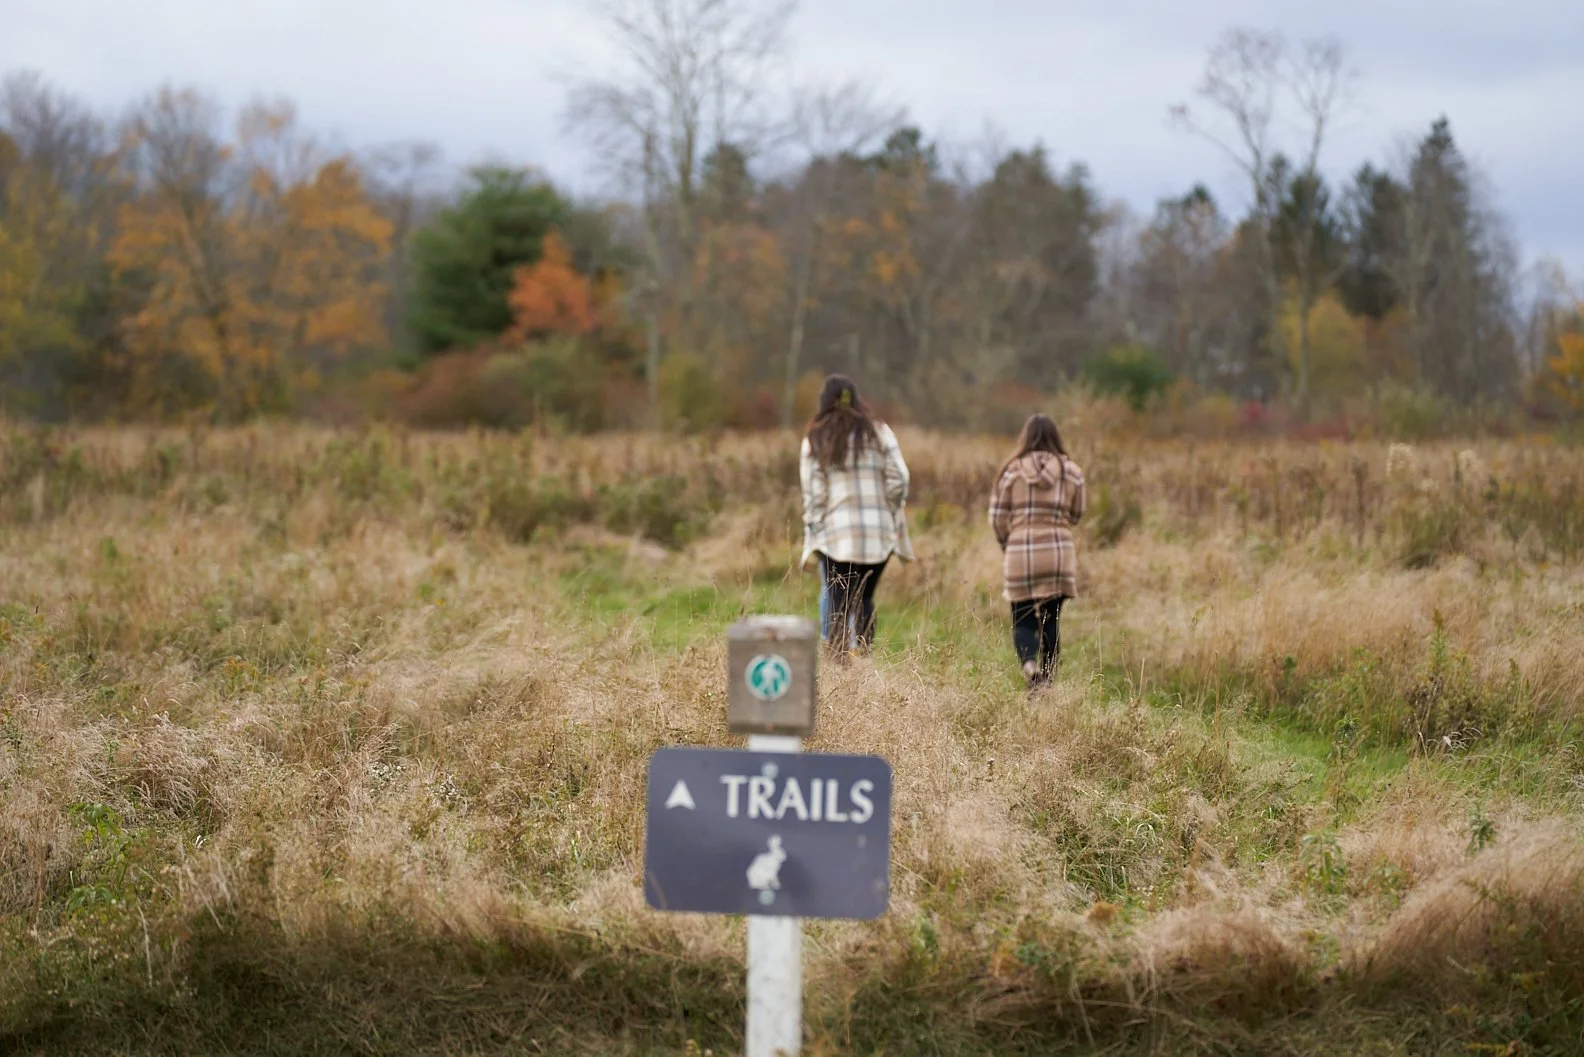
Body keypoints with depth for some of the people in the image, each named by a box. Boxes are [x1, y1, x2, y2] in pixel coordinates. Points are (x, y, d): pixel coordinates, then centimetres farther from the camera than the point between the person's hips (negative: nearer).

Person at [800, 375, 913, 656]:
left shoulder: (815, 440, 5)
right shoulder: (878, 432, 7)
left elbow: (813, 493, 1)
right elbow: (898, 478, 0)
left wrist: (812, 539, 4)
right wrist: (892, 514, 13)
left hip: (836, 531, -1)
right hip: (878, 532, 1)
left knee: (835, 601, 0)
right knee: (864, 599, 10)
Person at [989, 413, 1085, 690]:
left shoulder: (1012, 470, 0)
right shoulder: (1071, 472, 3)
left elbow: (997, 517, 2)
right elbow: (1075, 514, 10)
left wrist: (1006, 544, 19)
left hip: (1020, 554, -1)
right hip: (1059, 552, 1)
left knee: (1023, 621, 5)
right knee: (1051, 622, 11)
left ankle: (1029, 662, -23)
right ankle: (1046, 681, 10)